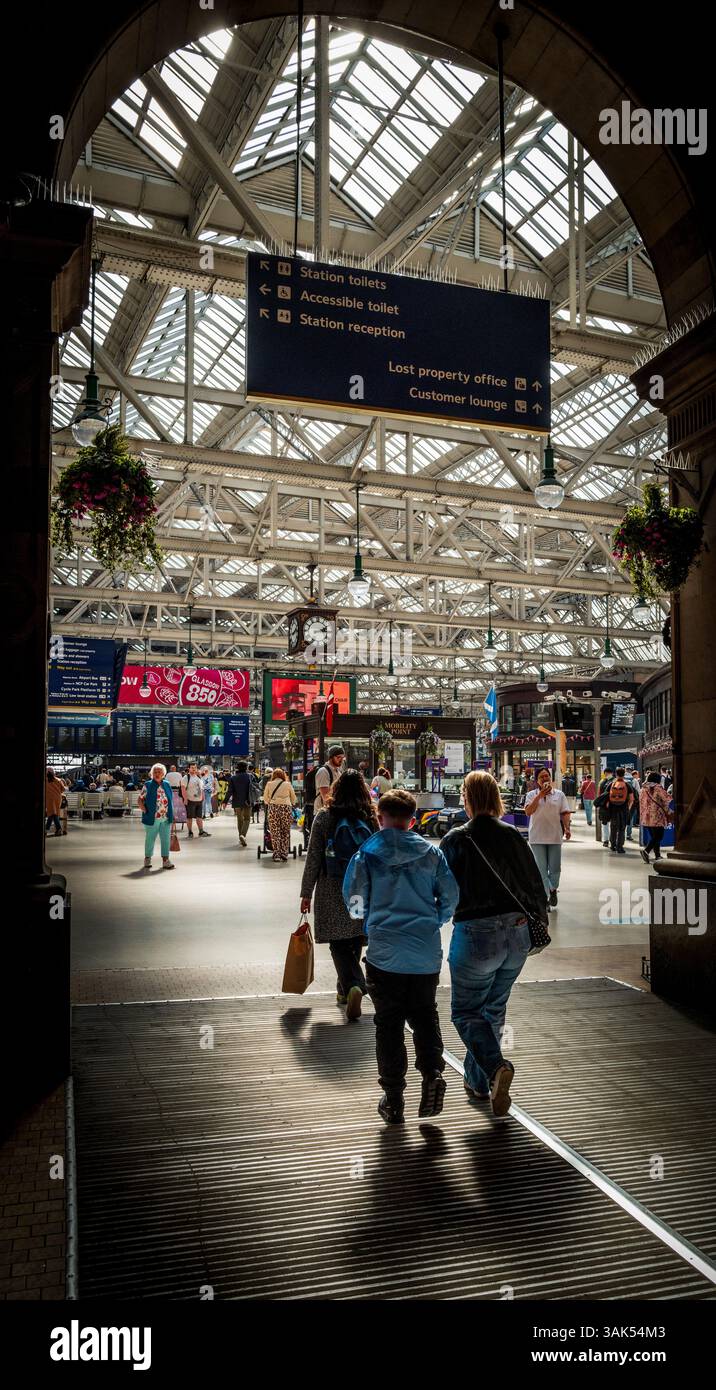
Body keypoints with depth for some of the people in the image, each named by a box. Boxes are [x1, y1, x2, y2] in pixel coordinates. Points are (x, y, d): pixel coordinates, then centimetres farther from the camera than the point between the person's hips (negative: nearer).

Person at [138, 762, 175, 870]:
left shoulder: (166, 784, 7)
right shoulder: (148, 785, -4)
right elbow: (140, 799, -2)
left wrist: (171, 815, 10)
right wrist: (145, 811, -11)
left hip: (166, 818, 4)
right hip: (152, 818, -3)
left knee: (166, 839, 4)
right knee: (150, 839, 8)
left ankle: (165, 860, 11)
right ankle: (147, 859, 22)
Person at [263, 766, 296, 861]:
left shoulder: (269, 784, 5)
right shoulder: (288, 784, 5)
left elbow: (265, 799, 13)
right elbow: (293, 799, 14)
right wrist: (292, 804, 34)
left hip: (273, 808, 0)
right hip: (286, 808, 0)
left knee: (275, 832, 5)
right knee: (285, 833, 8)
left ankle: (277, 854, 4)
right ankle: (284, 854, 9)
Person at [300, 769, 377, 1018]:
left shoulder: (323, 818, -8)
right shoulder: (372, 818, -3)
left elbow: (313, 858, -6)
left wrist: (306, 893, 2)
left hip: (332, 893, -2)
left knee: (339, 943, 4)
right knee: (355, 940, 16)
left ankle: (353, 986, -14)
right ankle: (344, 989, 28)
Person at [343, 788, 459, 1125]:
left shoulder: (366, 855, -5)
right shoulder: (431, 853, 0)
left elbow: (354, 904, -1)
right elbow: (451, 896, 2)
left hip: (385, 954, -2)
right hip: (426, 954, 2)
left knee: (388, 1024, 10)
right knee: (424, 1015, 19)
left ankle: (393, 1100, 14)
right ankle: (432, 1073, -1)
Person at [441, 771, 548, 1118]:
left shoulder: (456, 839, -9)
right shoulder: (513, 836, 3)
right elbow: (536, 883, 8)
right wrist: (538, 920, 20)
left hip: (476, 936, -5)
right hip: (517, 936, 5)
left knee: (466, 1011, 8)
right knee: (494, 1009, 21)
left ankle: (495, 1067, -16)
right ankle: (478, 1081, 31)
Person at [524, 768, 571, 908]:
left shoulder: (559, 795, 6)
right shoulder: (531, 795, 3)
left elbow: (565, 813, 5)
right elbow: (528, 812, -11)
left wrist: (567, 828, -10)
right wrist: (540, 795, -15)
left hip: (554, 836, 1)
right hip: (537, 837, -1)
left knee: (555, 868, 6)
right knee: (541, 869, 0)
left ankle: (553, 889, 33)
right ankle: (546, 898, 6)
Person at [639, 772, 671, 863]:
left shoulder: (643, 789, 13)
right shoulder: (658, 788, -8)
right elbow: (668, 799, -12)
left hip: (645, 817, 7)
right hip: (657, 817, -7)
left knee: (654, 836, 16)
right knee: (658, 836, -4)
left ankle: (657, 855, 19)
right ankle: (646, 851, -22)